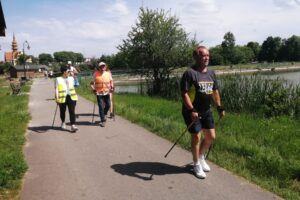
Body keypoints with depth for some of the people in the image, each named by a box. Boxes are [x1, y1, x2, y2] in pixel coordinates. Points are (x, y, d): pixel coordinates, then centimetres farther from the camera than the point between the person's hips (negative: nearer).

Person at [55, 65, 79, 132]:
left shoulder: (71, 78, 11)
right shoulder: (58, 79, -2)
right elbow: (56, 89, -8)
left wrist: (75, 95, 22)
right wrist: (57, 98, -17)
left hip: (71, 97, 2)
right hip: (62, 98, -2)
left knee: (72, 111, -9)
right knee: (62, 111, 14)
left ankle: (73, 126, -13)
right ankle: (63, 123, 37)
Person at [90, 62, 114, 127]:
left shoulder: (108, 73, 4)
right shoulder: (96, 74, -2)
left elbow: (111, 81, 18)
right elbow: (92, 82, 6)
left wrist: (111, 87, 3)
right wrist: (93, 89, -6)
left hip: (107, 92, 3)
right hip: (99, 93, -3)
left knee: (108, 105, 6)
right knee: (101, 107, -4)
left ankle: (104, 114, 36)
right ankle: (103, 120, 5)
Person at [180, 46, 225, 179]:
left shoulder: (211, 73, 8)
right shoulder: (190, 73, -16)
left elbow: (215, 91, 17)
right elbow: (184, 94, -20)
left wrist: (219, 108, 12)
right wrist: (191, 110, -28)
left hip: (206, 111, 7)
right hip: (192, 112, -7)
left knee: (211, 136, 11)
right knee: (196, 137, -2)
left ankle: (201, 157, 37)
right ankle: (196, 165, 18)